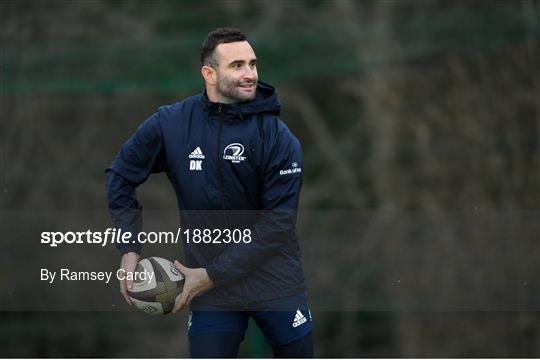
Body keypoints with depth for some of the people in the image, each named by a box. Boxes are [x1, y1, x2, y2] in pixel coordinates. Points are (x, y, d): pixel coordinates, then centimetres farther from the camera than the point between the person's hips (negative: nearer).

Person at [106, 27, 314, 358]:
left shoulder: (278, 137, -13)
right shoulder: (170, 124, -6)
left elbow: (279, 221, -16)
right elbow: (121, 176, 7)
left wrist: (214, 275, -19)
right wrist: (130, 249, -3)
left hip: (276, 281, -1)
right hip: (211, 293, 1)